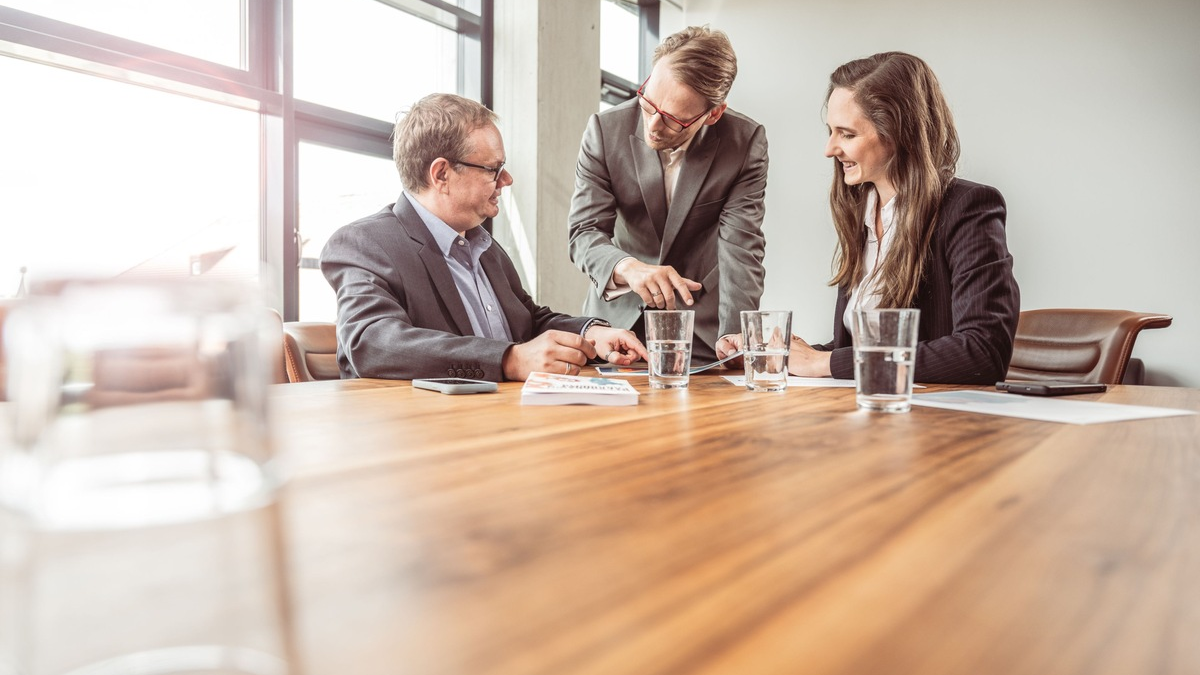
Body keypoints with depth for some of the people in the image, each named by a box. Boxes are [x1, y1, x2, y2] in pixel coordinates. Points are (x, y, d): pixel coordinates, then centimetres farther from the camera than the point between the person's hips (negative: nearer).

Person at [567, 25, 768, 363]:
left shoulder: (747, 142, -12)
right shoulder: (605, 129, -10)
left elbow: (741, 247, -16)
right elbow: (585, 232, -12)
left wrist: (735, 345, -27)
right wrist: (629, 268, -34)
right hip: (619, 313, 0)